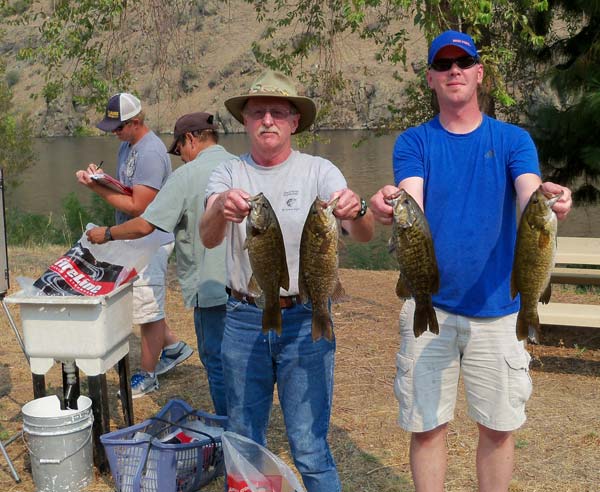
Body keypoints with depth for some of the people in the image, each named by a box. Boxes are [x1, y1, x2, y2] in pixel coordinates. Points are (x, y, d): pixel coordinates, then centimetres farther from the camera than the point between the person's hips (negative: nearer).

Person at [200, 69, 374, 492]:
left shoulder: (319, 171, -3)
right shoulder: (229, 174, 1)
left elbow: (364, 235, -16)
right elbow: (208, 237, -17)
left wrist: (357, 211, -40)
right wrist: (221, 209, -40)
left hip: (305, 321, -2)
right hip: (243, 320, 2)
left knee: (310, 448, 2)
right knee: (244, 442, 16)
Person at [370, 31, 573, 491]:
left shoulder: (513, 139, 2)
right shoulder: (414, 142, 2)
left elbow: (529, 200, -15)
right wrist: (391, 206, -39)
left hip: (497, 306, 1)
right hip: (429, 304, 0)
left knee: (499, 427, 10)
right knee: (427, 426, 6)